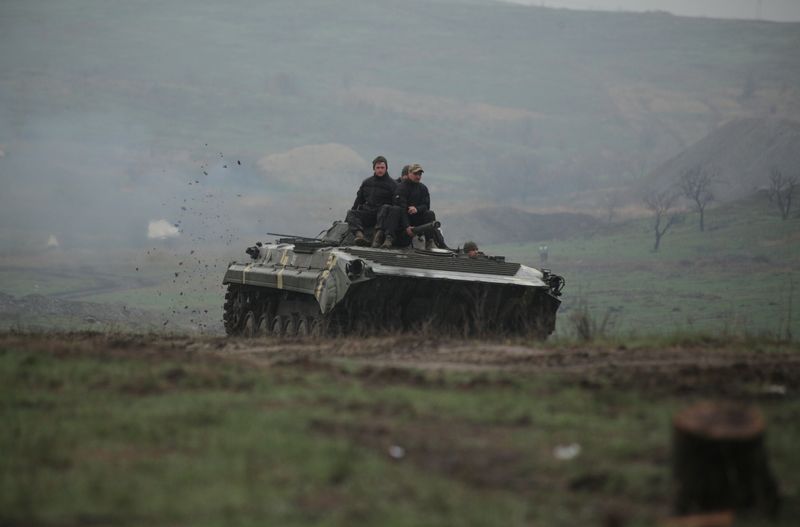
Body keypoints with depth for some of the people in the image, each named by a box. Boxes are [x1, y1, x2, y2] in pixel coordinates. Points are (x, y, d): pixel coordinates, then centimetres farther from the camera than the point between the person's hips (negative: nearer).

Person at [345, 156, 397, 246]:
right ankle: (359, 234, -48)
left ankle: (379, 233, -52)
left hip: (381, 214, -4)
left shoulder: (392, 184, 5)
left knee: (386, 208, -35)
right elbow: (359, 199, 24)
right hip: (366, 213, 4)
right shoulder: (366, 183, 20)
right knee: (351, 213, -20)